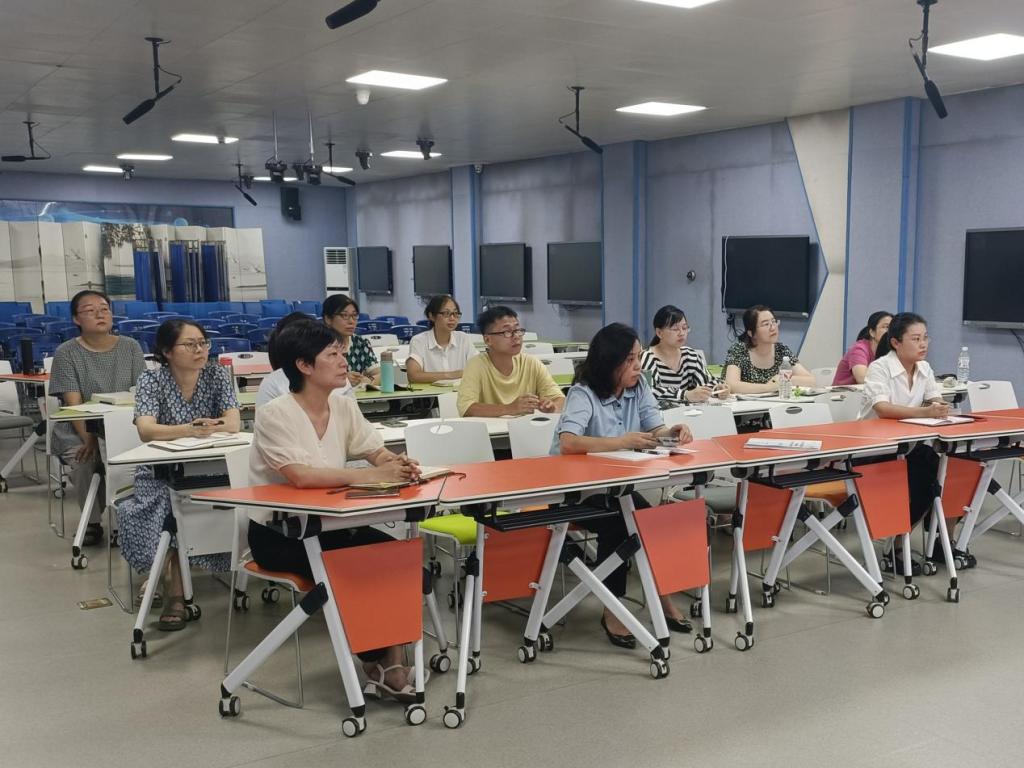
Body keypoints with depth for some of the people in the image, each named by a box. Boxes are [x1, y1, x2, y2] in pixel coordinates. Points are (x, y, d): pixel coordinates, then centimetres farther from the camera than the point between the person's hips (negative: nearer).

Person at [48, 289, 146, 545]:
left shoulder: (130, 347, 6)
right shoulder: (67, 353, 0)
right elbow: (73, 403, -8)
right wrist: (89, 438, -22)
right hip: (79, 430, -1)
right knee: (83, 460, -31)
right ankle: (92, 522, -4)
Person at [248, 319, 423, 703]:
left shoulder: (344, 406, 3)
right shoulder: (275, 414, -18)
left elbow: (379, 453, -1)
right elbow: (301, 475, -32)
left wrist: (399, 465, -25)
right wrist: (372, 475, -35)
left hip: (327, 524, 6)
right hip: (278, 535, -6)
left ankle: (391, 658, -7)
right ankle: (376, 663, -2)